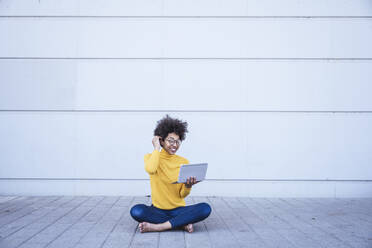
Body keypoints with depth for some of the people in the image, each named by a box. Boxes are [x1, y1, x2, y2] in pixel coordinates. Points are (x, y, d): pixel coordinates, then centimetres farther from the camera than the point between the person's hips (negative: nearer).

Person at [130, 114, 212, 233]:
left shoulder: (184, 162, 4)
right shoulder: (150, 157, 1)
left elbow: (183, 195, 2)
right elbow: (150, 169, -26)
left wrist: (188, 186, -21)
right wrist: (156, 148, -12)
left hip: (178, 209, 1)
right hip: (157, 210, 0)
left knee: (205, 208, -26)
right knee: (136, 211, -32)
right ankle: (183, 223, -19)